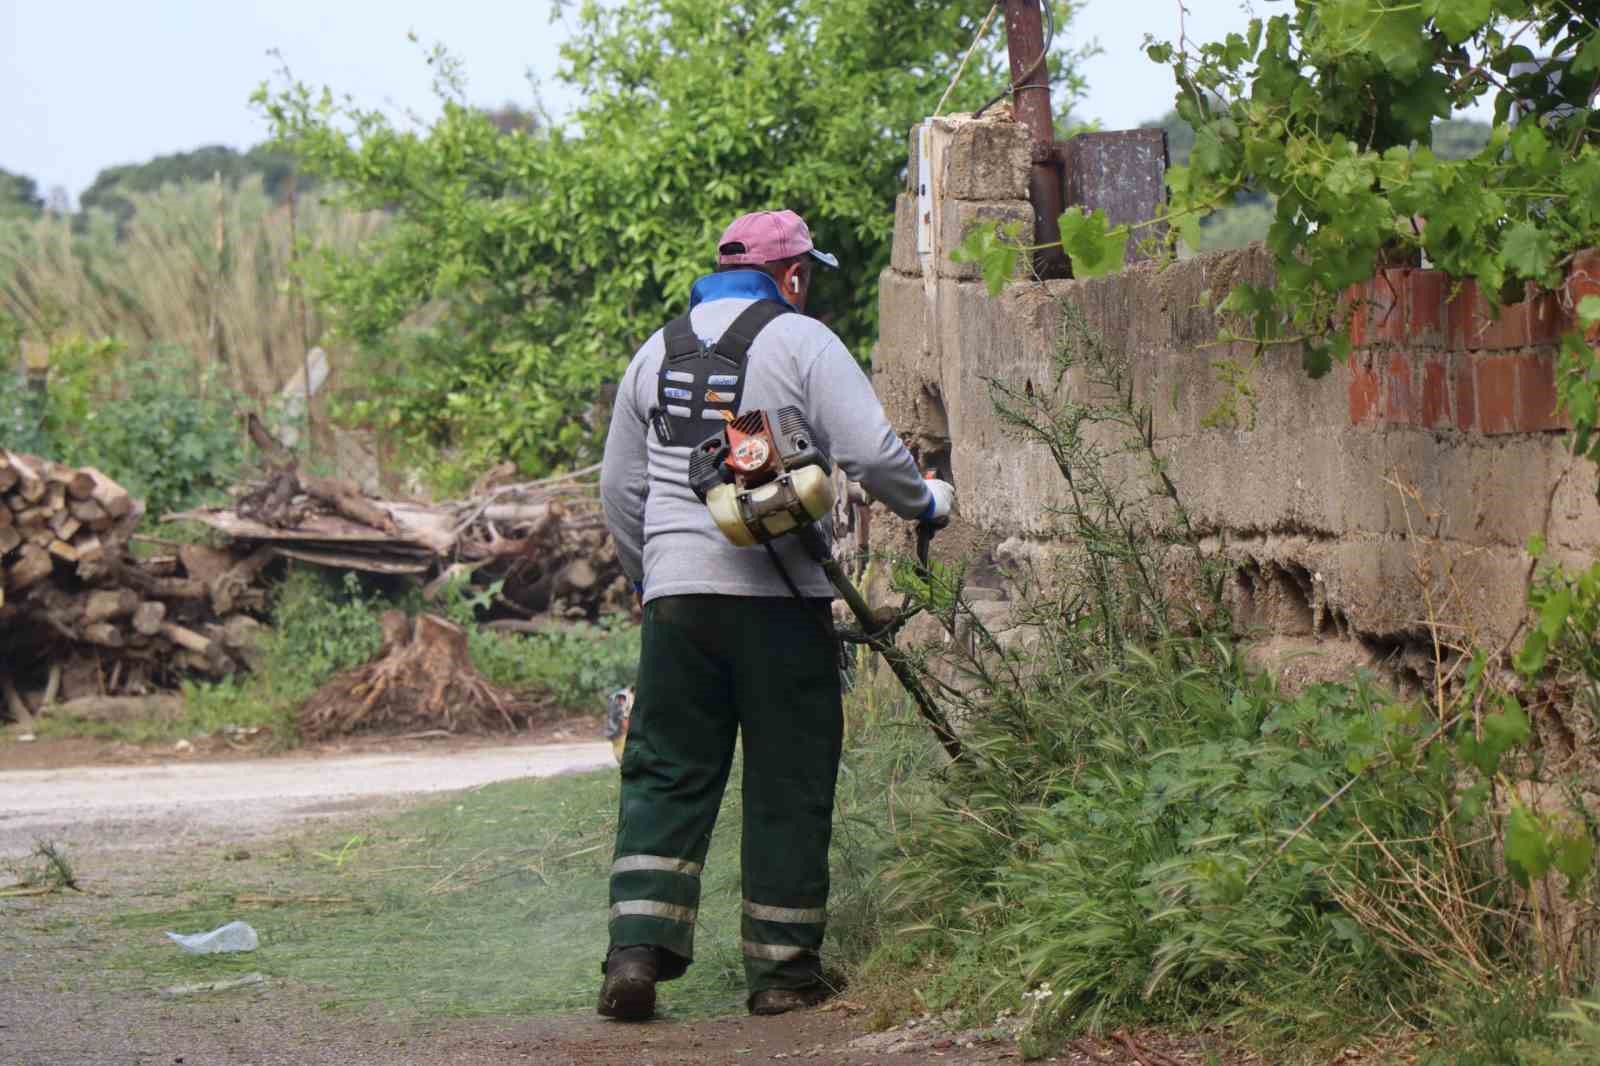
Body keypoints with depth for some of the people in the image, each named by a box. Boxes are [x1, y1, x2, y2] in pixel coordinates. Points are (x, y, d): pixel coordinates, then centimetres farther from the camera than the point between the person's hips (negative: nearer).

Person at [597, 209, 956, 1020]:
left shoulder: (658, 351, 15)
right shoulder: (801, 341, -2)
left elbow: (619, 487, 19)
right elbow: (870, 451, -10)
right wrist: (925, 501, 10)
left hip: (677, 595, 4)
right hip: (781, 596, -4)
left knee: (665, 775, 7)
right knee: (788, 785, 4)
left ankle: (637, 950, -5)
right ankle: (782, 969, 8)